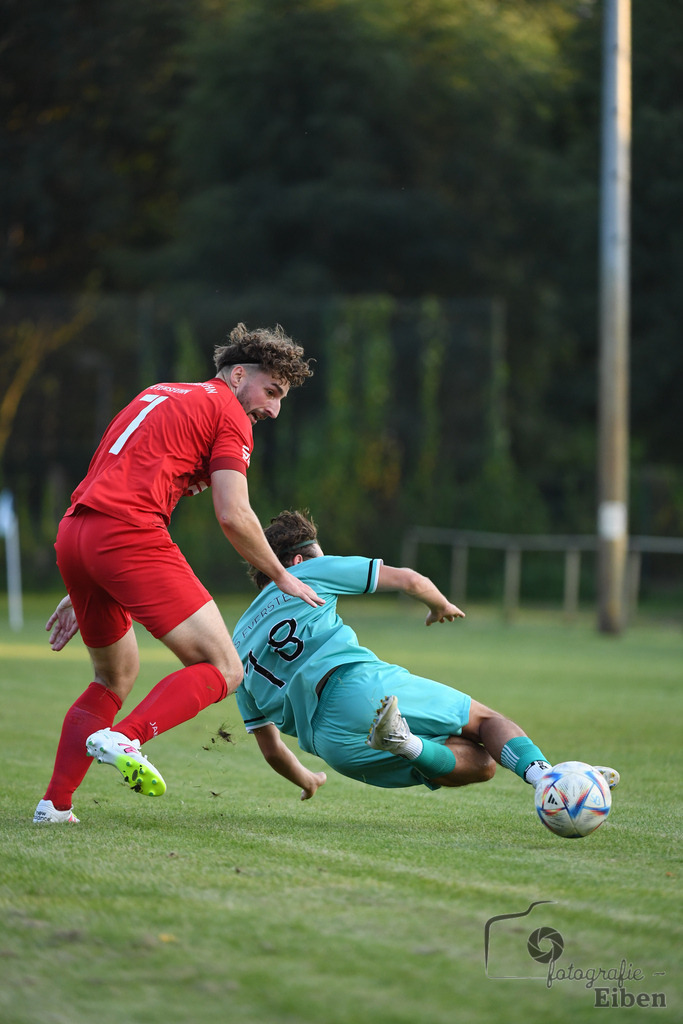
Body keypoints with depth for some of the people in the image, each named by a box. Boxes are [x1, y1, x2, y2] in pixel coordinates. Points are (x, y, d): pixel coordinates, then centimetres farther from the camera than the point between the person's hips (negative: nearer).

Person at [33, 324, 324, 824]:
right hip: (130, 536, -9)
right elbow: (233, 516, -5)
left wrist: (80, 593, 31)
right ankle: (123, 739, -27)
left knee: (116, 677, 25)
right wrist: (282, 578, 10)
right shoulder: (228, 414, 4)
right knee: (222, 670, -7)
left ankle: (56, 802, 15)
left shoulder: (160, 395, 29)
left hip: (73, 534, 9)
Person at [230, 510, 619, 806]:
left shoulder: (238, 645, 28)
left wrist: (306, 781, 48)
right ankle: (539, 769, -25)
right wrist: (441, 605, 36)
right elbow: (409, 580, 14)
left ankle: (405, 744, -24)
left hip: (331, 743, 4)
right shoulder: (307, 574, 17)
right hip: (362, 683, -4)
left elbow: (271, 749, 29)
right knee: (485, 719, 11)